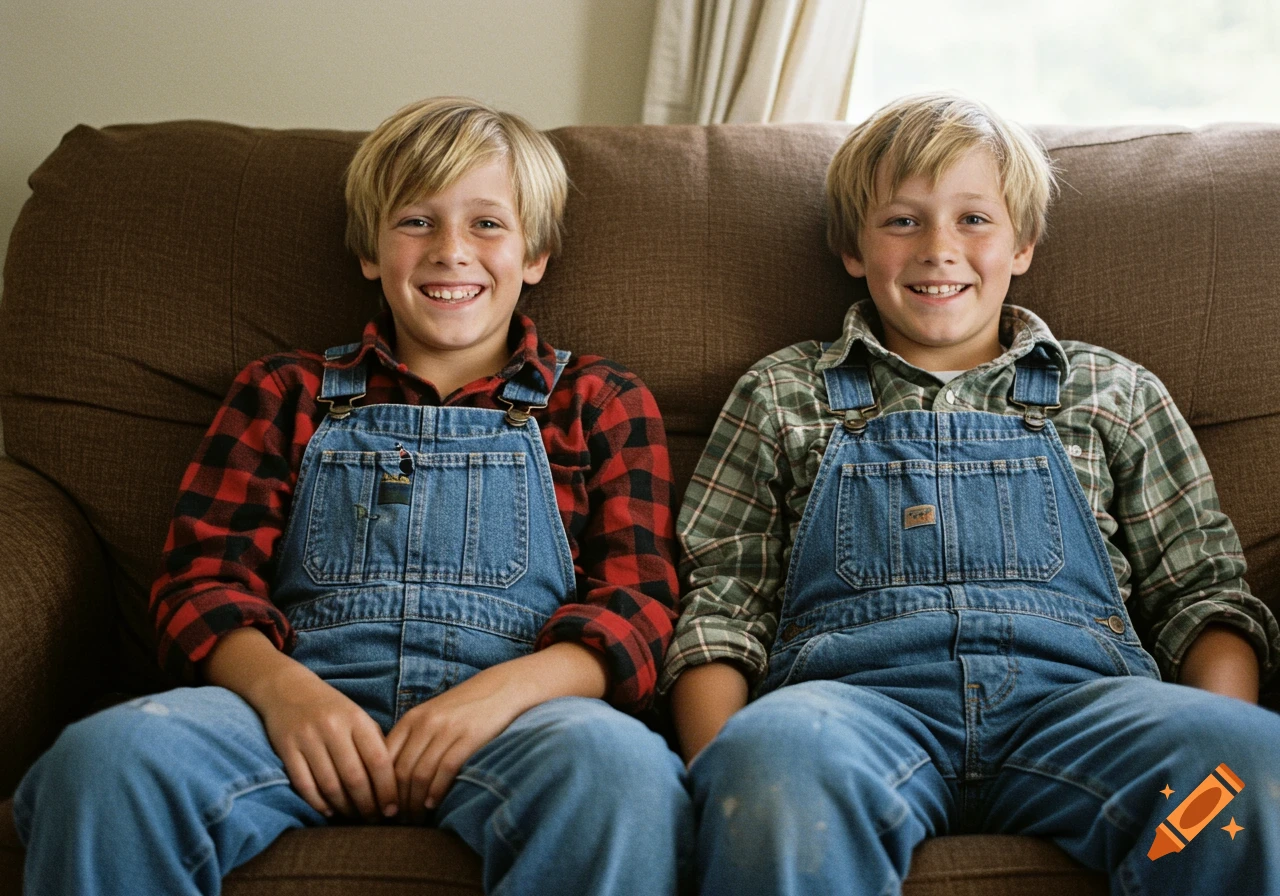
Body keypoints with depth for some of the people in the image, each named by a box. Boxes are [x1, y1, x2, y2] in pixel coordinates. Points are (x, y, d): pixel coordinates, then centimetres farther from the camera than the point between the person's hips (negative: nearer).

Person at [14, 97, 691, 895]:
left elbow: (638, 602, 8)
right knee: (103, 755, -31)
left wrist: (503, 692, -13)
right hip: (301, 702, 2)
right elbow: (204, 577, 13)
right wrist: (280, 685, -11)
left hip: (517, 711, -1)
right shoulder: (284, 395, 24)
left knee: (620, 766, -38)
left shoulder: (600, 402, 20)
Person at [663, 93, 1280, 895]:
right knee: (775, 757, -39)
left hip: (1074, 691, 2)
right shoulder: (783, 396, 21)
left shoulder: (1112, 393, 23)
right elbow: (722, 600, 14)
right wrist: (716, 761, -5)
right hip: (854, 690, -1)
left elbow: (1203, 589, 19)